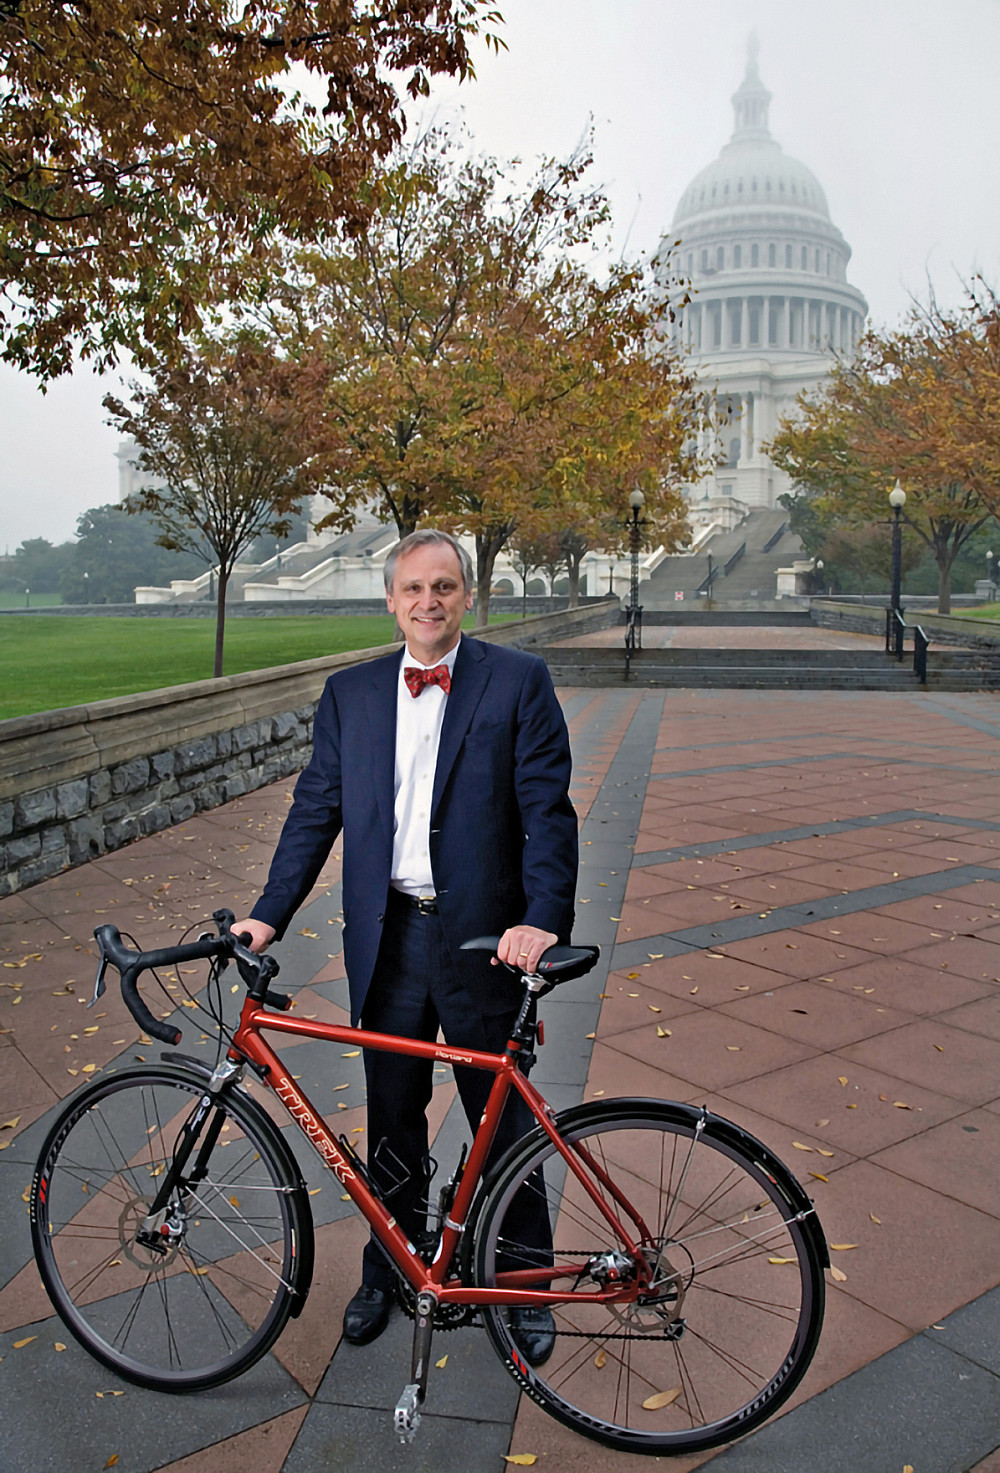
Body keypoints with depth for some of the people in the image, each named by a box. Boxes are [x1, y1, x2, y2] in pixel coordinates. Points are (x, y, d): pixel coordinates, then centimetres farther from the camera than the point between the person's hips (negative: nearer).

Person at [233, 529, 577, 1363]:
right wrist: (269, 915, -1)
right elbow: (316, 811, 7)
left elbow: (548, 810, -10)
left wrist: (542, 918, -22)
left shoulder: (518, 681, -4)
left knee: (504, 1124, 11)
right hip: (386, 939, 3)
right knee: (393, 1120, 18)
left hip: (482, 939, -3)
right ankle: (389, 1271, 40)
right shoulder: (349, 694, 7)